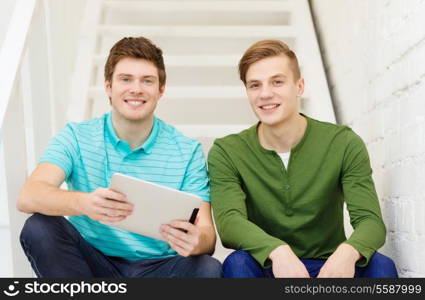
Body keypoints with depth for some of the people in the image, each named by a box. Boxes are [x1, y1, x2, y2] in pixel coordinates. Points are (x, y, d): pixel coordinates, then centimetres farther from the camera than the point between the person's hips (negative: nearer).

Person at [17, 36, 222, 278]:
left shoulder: (188, 152, -1)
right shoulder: (76, 138, -1)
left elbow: (207, 235, -8)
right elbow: (28, 197, -18)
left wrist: (196, 241, -34)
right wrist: (83, 203, -40)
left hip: (158, 267, 0)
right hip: (93, 263, 1)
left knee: (209, 269, -29)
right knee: (39, 228, -26)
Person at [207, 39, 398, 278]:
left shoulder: (344, 144, -4)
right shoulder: (226, 153, -5)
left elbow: (371, 220, -13)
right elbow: (229, 221, -20)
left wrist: (348, 252, -38)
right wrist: (277, 251, -42)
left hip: (328, 267, 1)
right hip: (267, 268, 0)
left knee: (380, 265, -28)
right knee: (238, 263, -32)